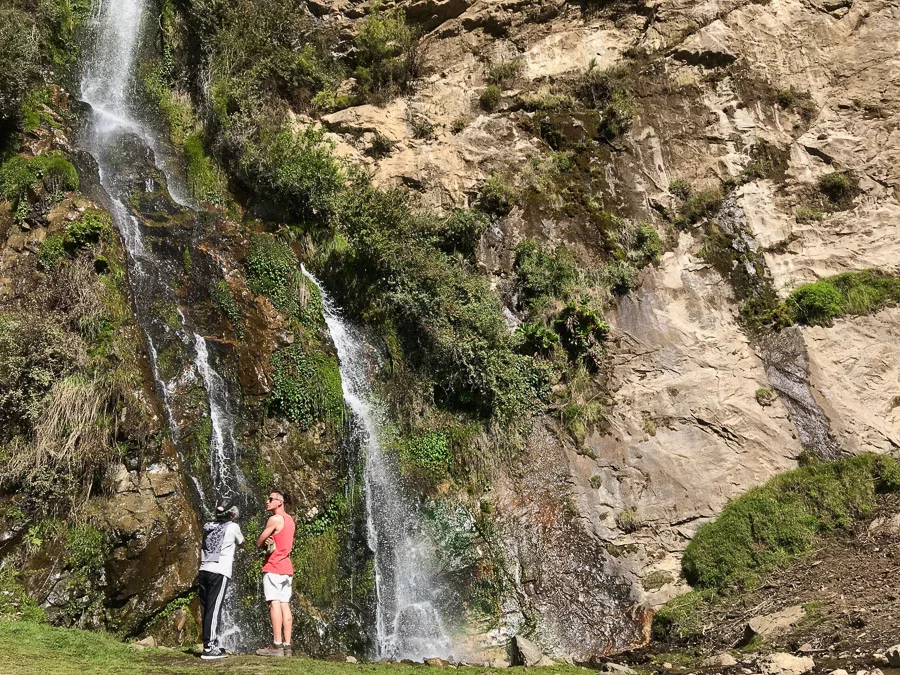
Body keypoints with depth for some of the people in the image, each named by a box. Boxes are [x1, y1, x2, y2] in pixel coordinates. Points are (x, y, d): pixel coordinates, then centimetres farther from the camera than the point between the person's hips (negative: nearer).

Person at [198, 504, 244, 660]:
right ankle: (209, 648, -7)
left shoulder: (210, 527, 15)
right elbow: (242, 542, 20)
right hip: (219, 572, -6)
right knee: (214, 609, -6)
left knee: (206, 609, 9)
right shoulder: (233, 527, 2)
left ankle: (214, 643, 17)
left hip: (204, 570, 6)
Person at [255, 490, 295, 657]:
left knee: (274, 603, -12)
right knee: (285, 604, 5)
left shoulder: (274, 519, -10)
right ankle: (287, 645, 2)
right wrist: (271, 542, 2)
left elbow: (259, 543, -6)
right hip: (287, 567, 8)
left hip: (274, 566, -8)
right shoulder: (290, 520, 17)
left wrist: (265, 544, 14)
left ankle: (276, 645, -17)